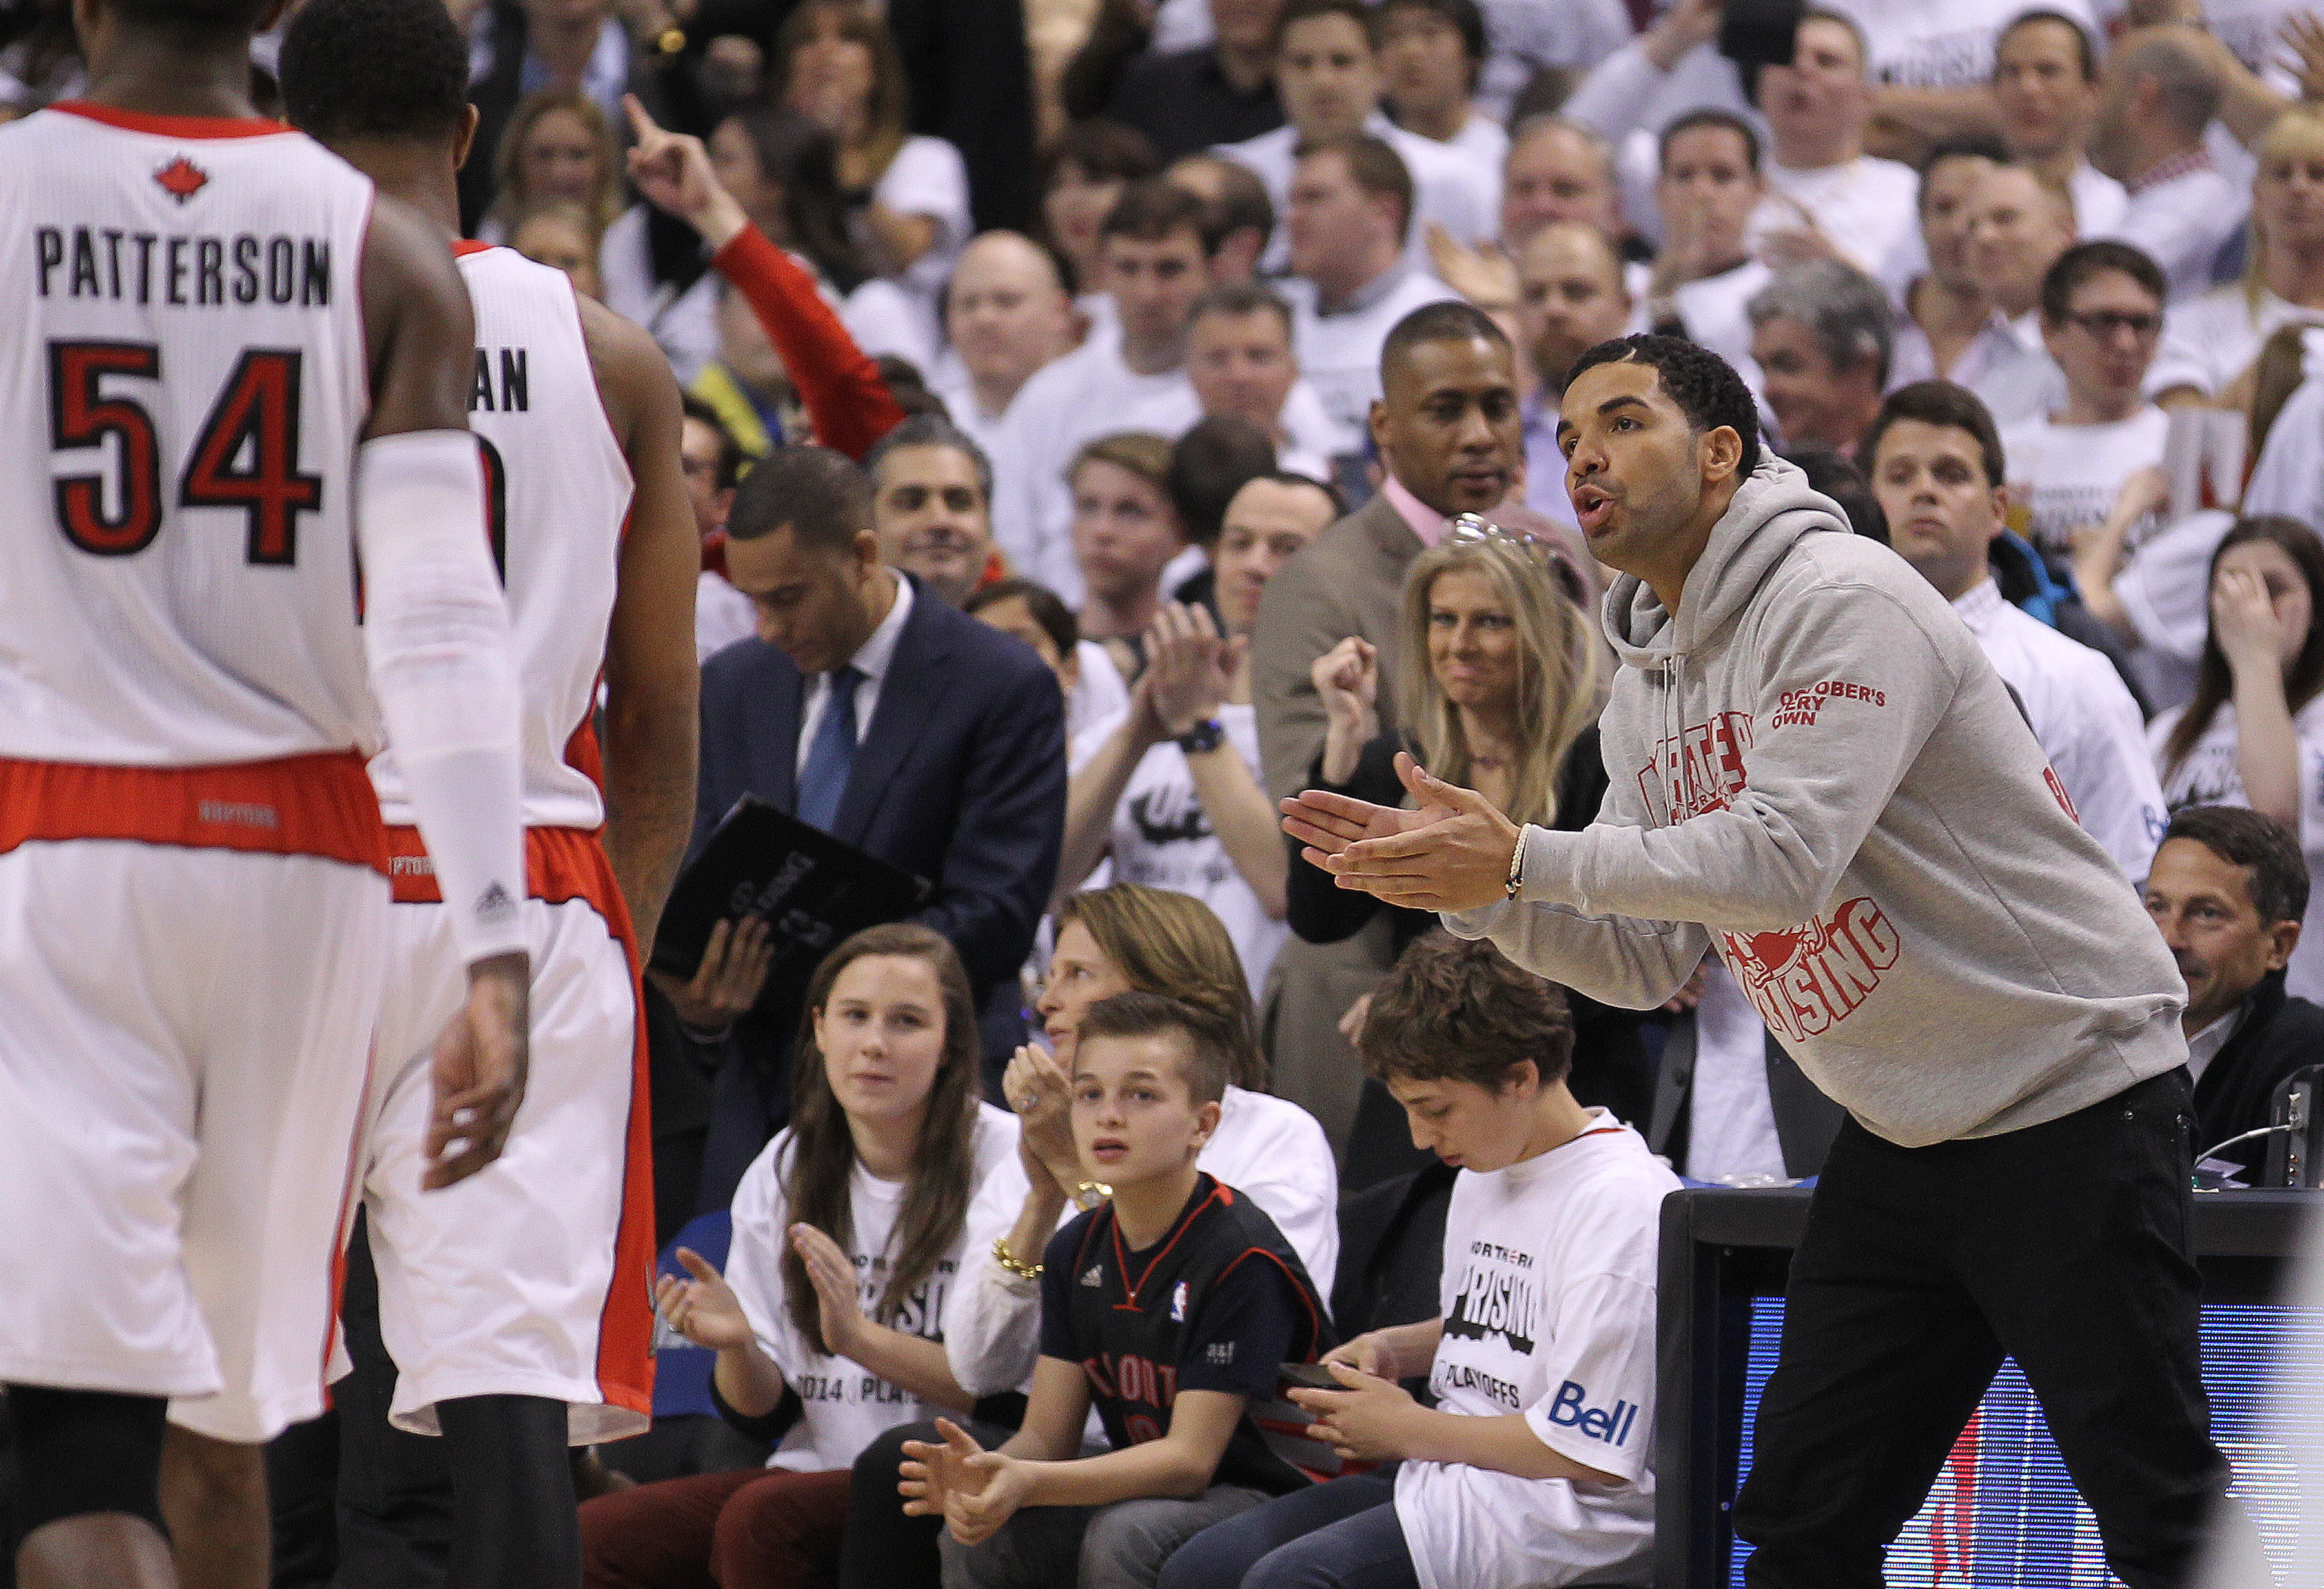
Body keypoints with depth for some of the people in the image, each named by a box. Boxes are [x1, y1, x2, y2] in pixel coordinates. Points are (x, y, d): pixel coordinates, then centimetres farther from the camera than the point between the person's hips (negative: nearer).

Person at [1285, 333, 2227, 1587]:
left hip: (2069, 1095, -9)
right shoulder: (1646, 692, 12)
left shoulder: (1842, 599, -16)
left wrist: (1526, 859, -26)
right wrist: (1474, 891, -5)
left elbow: (1787, 858, -28)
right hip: (1901, 1139, 9)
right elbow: (1647, 959, 11)